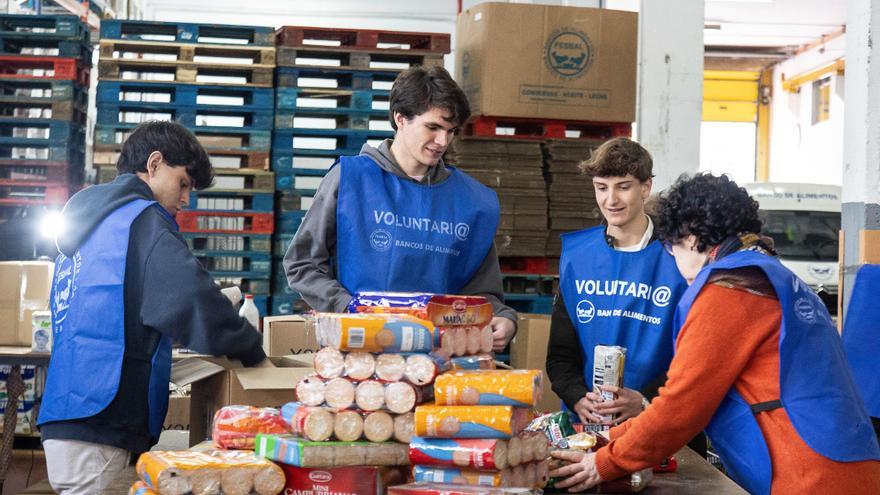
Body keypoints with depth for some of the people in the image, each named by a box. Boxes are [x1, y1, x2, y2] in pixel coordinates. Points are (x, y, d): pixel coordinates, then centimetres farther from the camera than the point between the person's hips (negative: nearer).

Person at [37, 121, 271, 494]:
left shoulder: (87, 219, 19)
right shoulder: (141, 219, -9)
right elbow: (191, 300, -21)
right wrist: (254, 353, -8)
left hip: (66, 417, 9)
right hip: (99, 423, -9)